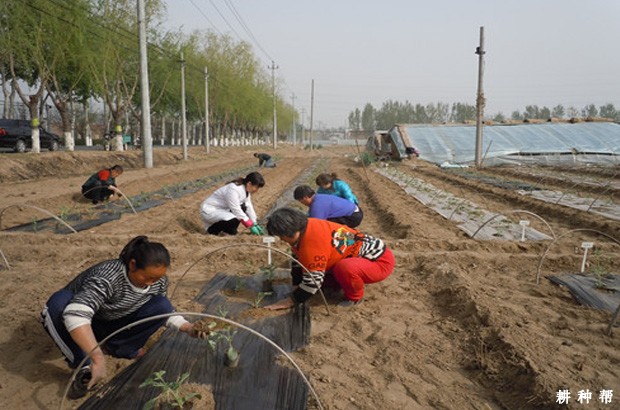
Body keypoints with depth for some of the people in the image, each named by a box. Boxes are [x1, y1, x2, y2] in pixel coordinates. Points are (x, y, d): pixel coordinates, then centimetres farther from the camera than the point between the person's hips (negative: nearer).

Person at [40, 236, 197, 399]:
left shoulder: (159, 280, -17)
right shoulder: (107, 277, -37)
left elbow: (164, 310, 1)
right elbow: (76, 314, -51)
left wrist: (188, 328, -15)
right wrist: (97, 357, -57)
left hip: (114, 326, 4)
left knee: (162, 305, -17)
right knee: (58, 304, -37)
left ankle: (115, 347, -5)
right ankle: (85, 367, -23)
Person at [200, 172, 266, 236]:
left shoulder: (245, 189, 0)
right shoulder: (233, 190, -28)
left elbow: (249, 207, 7)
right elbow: (236, 210, -27)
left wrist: (255, 224, 1)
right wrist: (251, 226, -22)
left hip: (221, 209, 10)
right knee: (234, 220, -31)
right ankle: (211, 229, -7)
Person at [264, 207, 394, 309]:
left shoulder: (313, 241, -33)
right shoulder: (302, 229, -5)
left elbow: (313, 281, -27)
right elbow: (298, 261, 8)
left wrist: (291, 301, -16)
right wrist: (295, 291, 4)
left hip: (380, 259, -9)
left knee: (345, 268, -36)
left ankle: (354, 297, -7)